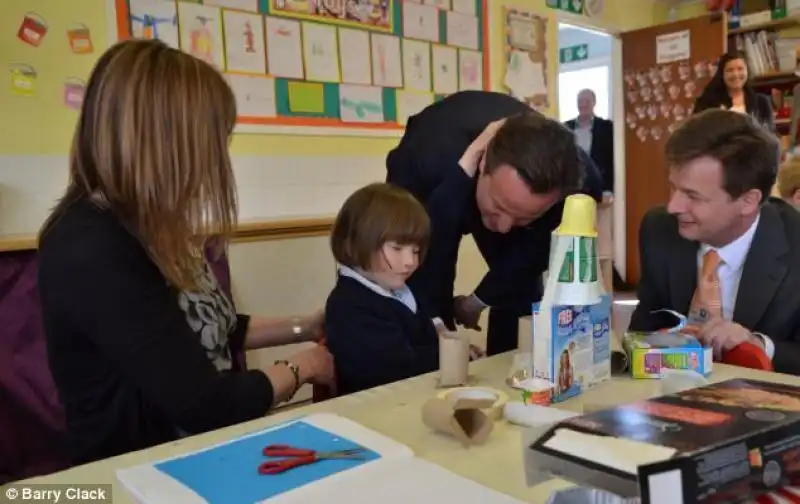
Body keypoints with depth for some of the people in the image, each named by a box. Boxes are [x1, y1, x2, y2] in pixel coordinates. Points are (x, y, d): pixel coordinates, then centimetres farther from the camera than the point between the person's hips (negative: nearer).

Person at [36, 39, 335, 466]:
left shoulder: (149, 229, 3)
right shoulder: (91, 252, -26)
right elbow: (205, 403, -26)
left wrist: (301, 330, 16)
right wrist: (300, 368, -9)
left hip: (193, 450, 8)